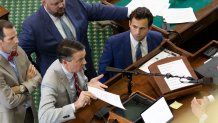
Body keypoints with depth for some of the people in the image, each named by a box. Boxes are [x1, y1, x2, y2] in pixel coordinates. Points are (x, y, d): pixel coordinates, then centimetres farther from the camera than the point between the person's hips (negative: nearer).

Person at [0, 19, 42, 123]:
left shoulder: (19, 50, -4)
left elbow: (37, 77, 2)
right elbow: (10, 102, -24)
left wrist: (22, 88, -17)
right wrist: (28, 81, -9)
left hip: (29, 110, 6)